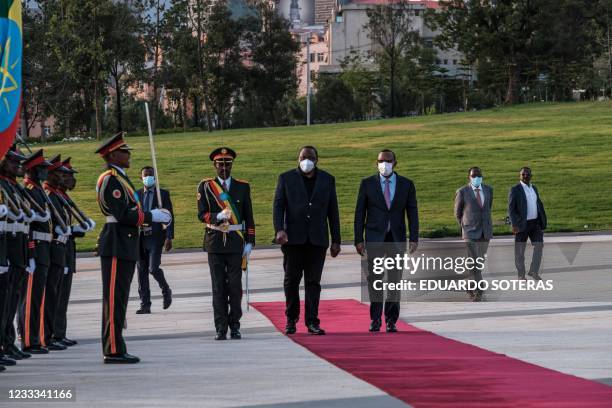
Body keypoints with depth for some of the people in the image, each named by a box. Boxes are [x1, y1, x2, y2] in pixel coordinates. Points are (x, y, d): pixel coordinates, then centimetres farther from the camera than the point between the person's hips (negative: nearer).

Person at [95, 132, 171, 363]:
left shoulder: (120, 178, 19)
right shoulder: (110, 179, -13)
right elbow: (122, 215, -20)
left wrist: (156, 214, 7)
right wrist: (152, 217, -14)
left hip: (125, 246, 10)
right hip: (116, 246, -10)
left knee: (119, 299, 11)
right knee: (114, 299, -7)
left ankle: (115, 349, 15)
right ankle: (113, 351, -6)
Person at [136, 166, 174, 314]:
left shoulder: (163, 194, 2)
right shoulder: (137, 194, 9)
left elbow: (169, 216, 0)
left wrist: (169, 237, -8)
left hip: (156, 236, -3)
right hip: (141, 237, 3)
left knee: (153, 268, -14)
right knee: (142, 271, 2)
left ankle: (166, 290, 15)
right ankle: (145, 305, 8)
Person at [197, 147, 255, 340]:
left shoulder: (243, 187, 8)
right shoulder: (205, 186, 5)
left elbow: (249, 217, 8)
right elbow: (202, 214, -2)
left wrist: (249, 243, 2)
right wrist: (218, 216, -22)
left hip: (235, 242, 1)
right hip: (215, 241, -1)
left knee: (235, 286, -1)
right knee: (218, 286, 0)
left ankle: (235, 326, 8)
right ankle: (221, 328, 2)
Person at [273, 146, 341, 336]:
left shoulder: (327, 179, 10)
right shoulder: (286, 178, 6)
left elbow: (333, 211, 10)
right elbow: (278, 206, 0)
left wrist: (336, 240, 6)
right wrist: (279, 230, -16)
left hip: (317, 240, 1)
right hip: (293, 238, -1)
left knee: (313, 282, -1)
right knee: (291, 280, 4)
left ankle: (312, 322, 0)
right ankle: (291, 319, 18)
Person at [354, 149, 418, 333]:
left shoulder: (406, 185, 5)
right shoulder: (367, 184, 3)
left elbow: (412, 213, 4)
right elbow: (360, 213, 3)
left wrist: (414, 238, -6)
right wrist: (359, 239, -4)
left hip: (397, 238, 1)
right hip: (375, 238, -1)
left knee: (395, 279, 3)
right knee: (373, 278, -3)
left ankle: (391, 320, 10)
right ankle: (375, 318, 7)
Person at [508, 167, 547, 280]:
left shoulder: (534, 188, 11)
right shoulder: (515, 190, -9)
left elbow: (539, 205, 16)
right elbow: (511, 209, -13)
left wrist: (543, 221, 10)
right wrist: (514, 225, -21)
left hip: (535, 223, 5)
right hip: (522, 224, -5)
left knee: (539, 245, -6)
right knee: (520, 251, 3)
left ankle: (534, 271, 4)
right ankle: (521, 275, 15)